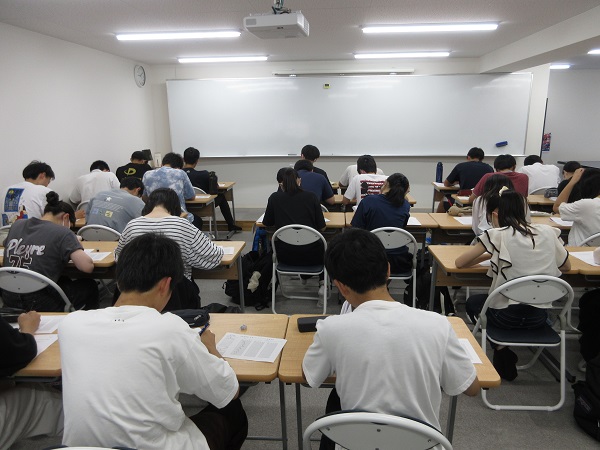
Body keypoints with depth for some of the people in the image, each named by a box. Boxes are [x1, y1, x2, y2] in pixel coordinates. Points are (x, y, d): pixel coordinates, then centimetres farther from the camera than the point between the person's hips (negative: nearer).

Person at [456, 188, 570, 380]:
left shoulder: (496, 235, -14)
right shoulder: (549, 232, -2)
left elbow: (460, 263, -7)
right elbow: (566, 266, 13)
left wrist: (489, 255, 7)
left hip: (506, 316, -4)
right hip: (540, 317, 5)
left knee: (473, 302, 27)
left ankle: (501, 349, 16)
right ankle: (506, 357, 31)